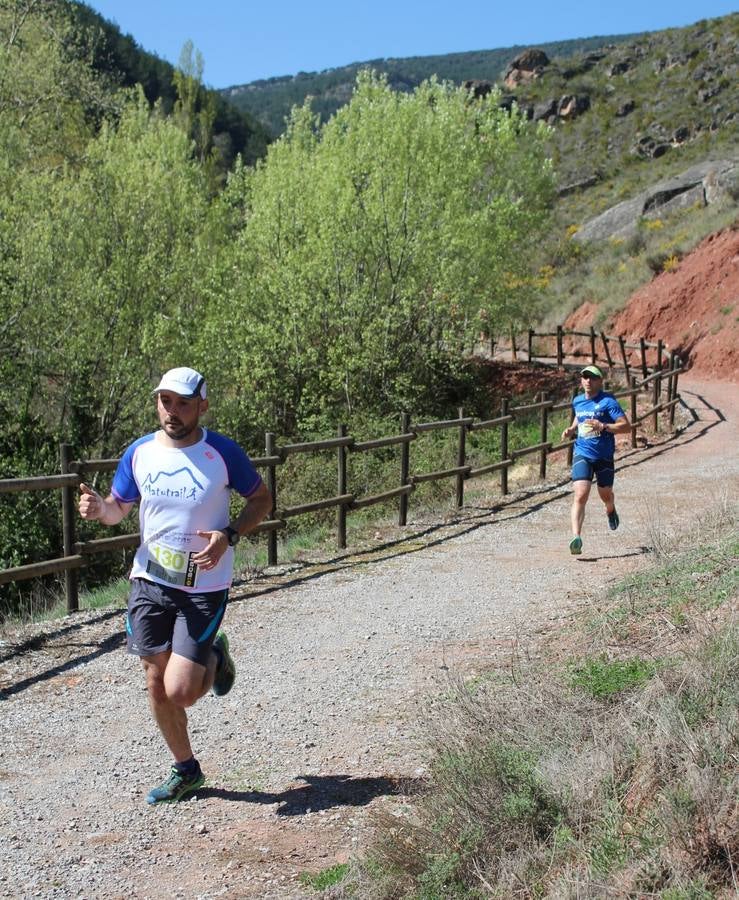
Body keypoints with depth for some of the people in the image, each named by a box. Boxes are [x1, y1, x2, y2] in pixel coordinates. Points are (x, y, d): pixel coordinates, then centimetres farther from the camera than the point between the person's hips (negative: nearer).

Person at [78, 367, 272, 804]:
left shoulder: (223, 452, -10)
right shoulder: (139, 453, 0)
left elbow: (262, 499, 2)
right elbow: (119, 508, 12)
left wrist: (229, 535, -15)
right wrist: (99, 508, -12)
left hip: (205, 588, -4)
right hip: (150, 582, 4)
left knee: (180, 691, -11)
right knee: (157, 686, 9)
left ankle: (215, 659, 23)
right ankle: (186, 771, 30)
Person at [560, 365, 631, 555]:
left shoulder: (608, 401, -9)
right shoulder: (577, 402, 7)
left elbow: (627, 426, -14)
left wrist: (603, 427, -27)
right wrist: (571, 430, 9)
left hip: (604, 456, -2)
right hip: (582, 454, 2)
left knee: (605, 494, 17)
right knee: (580, 495, -16)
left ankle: (611, 511, 55)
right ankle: (576, 538, -23)